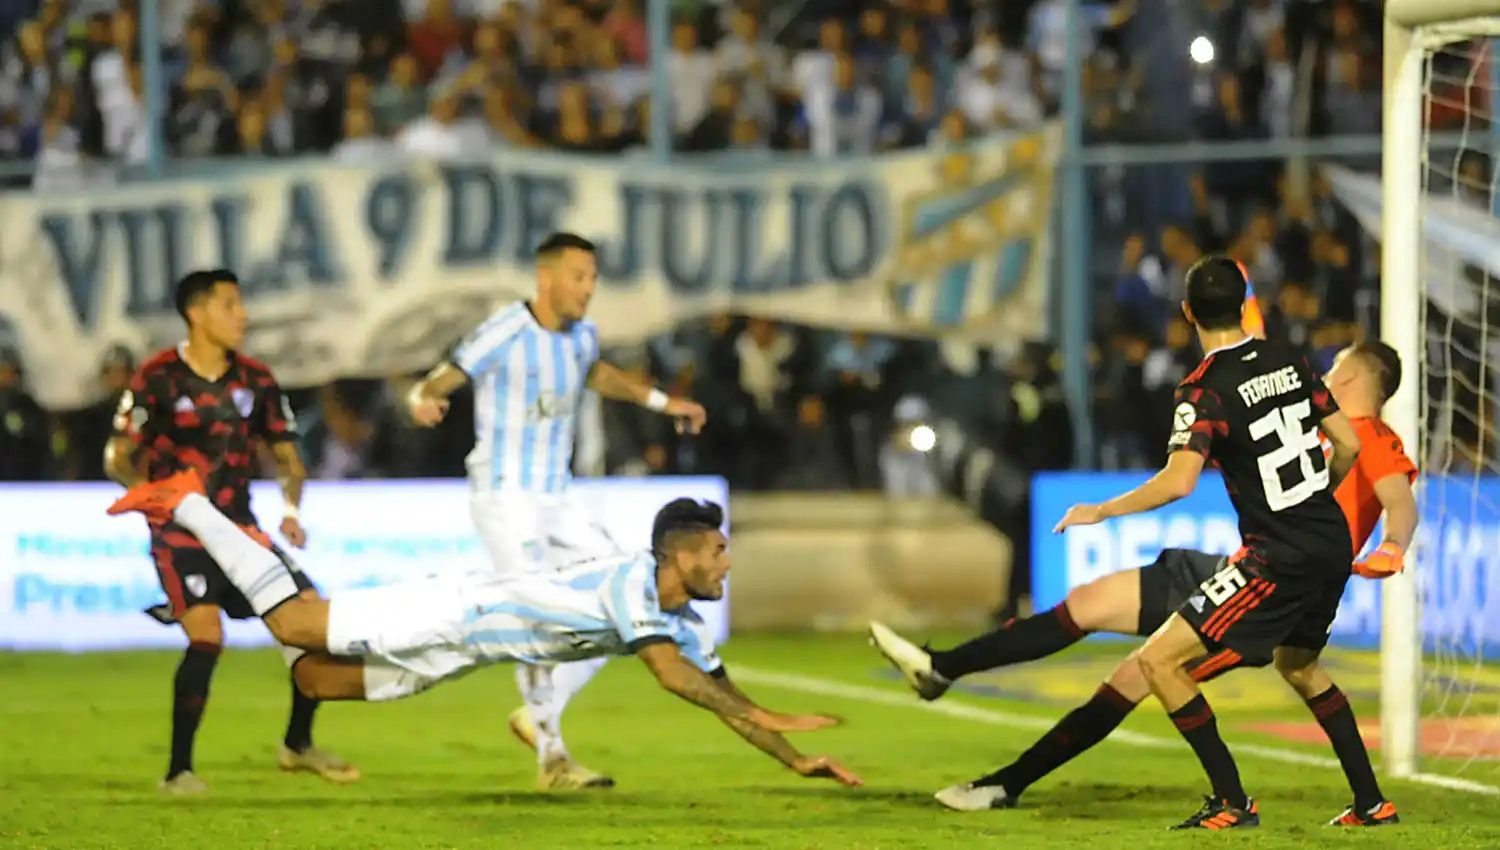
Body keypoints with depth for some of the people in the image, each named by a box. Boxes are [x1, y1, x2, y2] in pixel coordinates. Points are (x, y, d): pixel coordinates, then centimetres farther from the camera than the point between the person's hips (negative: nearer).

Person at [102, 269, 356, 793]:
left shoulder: (255, 381, 7)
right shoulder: (157, 379, -8)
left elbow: (286, 454, 14)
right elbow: (118, 459, -6)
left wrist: (291, 509, -5)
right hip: (181, 534, -6)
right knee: (207, 637, -24)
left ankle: (297, 745, 21)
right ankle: (178, 770, -12)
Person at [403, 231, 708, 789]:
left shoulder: (581, 335, 6)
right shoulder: (506, 335, -17)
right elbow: (439, 382, -22)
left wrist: (661, 402, 29)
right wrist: (423, 401, -45)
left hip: (558, 497, 8)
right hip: (506, 494, -8)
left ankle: (537, 716, 14)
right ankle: (551, 758, -6)